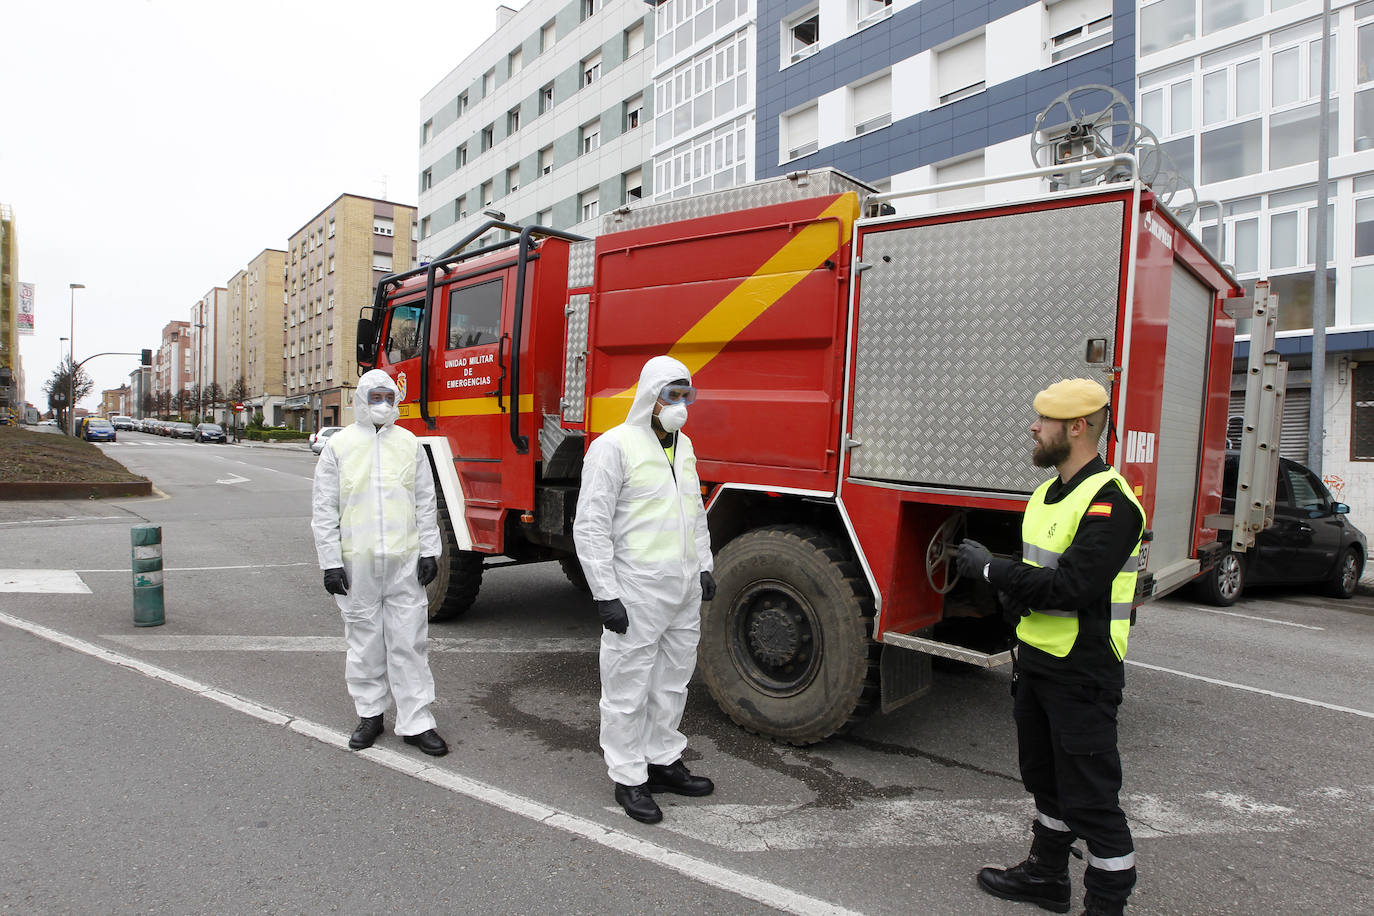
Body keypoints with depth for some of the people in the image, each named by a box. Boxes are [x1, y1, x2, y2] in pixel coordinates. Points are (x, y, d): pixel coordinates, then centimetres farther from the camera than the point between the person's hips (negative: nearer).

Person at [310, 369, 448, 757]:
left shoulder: (410, 443, 6)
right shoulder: (339, 445, 2)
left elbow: (425, 502, 7)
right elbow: (324, 510, 1)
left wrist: (429, 551, 2)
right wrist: (331, 562, -4)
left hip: (405, 562, 1)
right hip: (357, 562, 0)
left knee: (409, 642, 2)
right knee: (365, 641, 11)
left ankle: (416, 722, 10)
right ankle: (369, 714, 27)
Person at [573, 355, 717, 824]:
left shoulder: (683, 445, 11)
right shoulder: (614, 446, -12)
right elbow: (590, 526, -15)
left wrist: (704, 566, 15)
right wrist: (606, 595, -17)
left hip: (684, 592, 8)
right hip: (637, 593, -7)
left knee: (673, 680, 17)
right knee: (630, 687, 4)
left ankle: (664, 760, 33)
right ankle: (629, 778, 19)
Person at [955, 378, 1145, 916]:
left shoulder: (1109, 501, -19)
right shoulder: (1048, 491, 10)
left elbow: (1072, 586, -27)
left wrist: (990, 568, -20)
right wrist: (1012, 590, 0)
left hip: (1082, 671, -9)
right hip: (1036, 658, 9)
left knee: (1090, 796, 3)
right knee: (1045, 779, 23)